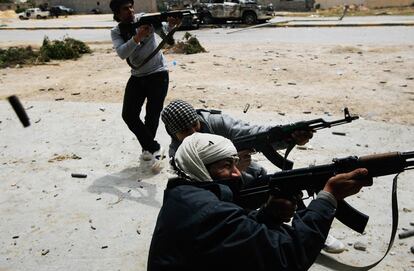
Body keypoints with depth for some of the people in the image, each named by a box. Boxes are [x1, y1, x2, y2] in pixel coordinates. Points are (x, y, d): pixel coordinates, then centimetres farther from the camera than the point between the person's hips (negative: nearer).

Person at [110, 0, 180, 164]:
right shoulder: (116, 32, -1)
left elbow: (163, 32, -22)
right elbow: (122, 53, -20)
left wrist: (171, 25, -45)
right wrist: (137, 37, -35)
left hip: (158, 74, -3)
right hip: (137, 76, 4)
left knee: (152, 115, 2)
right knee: (128, 115, -2)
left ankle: (148, 147, 27)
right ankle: (153, 147, 10)